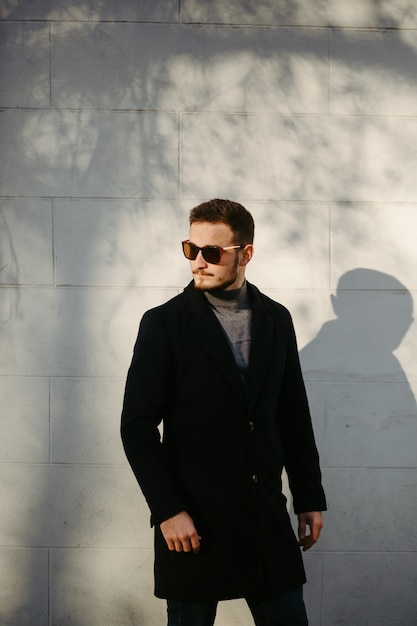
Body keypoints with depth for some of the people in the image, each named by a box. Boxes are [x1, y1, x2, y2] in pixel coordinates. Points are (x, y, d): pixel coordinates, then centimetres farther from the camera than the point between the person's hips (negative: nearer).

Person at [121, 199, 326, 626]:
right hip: (193, 519, -3)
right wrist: (167, 510, -14)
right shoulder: (164, 323, -4)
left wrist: (310, 498, 11)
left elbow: (294, 416, 12)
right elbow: (138, 425, -7)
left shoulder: (277, 320, 8)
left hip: (267, 513, 3)